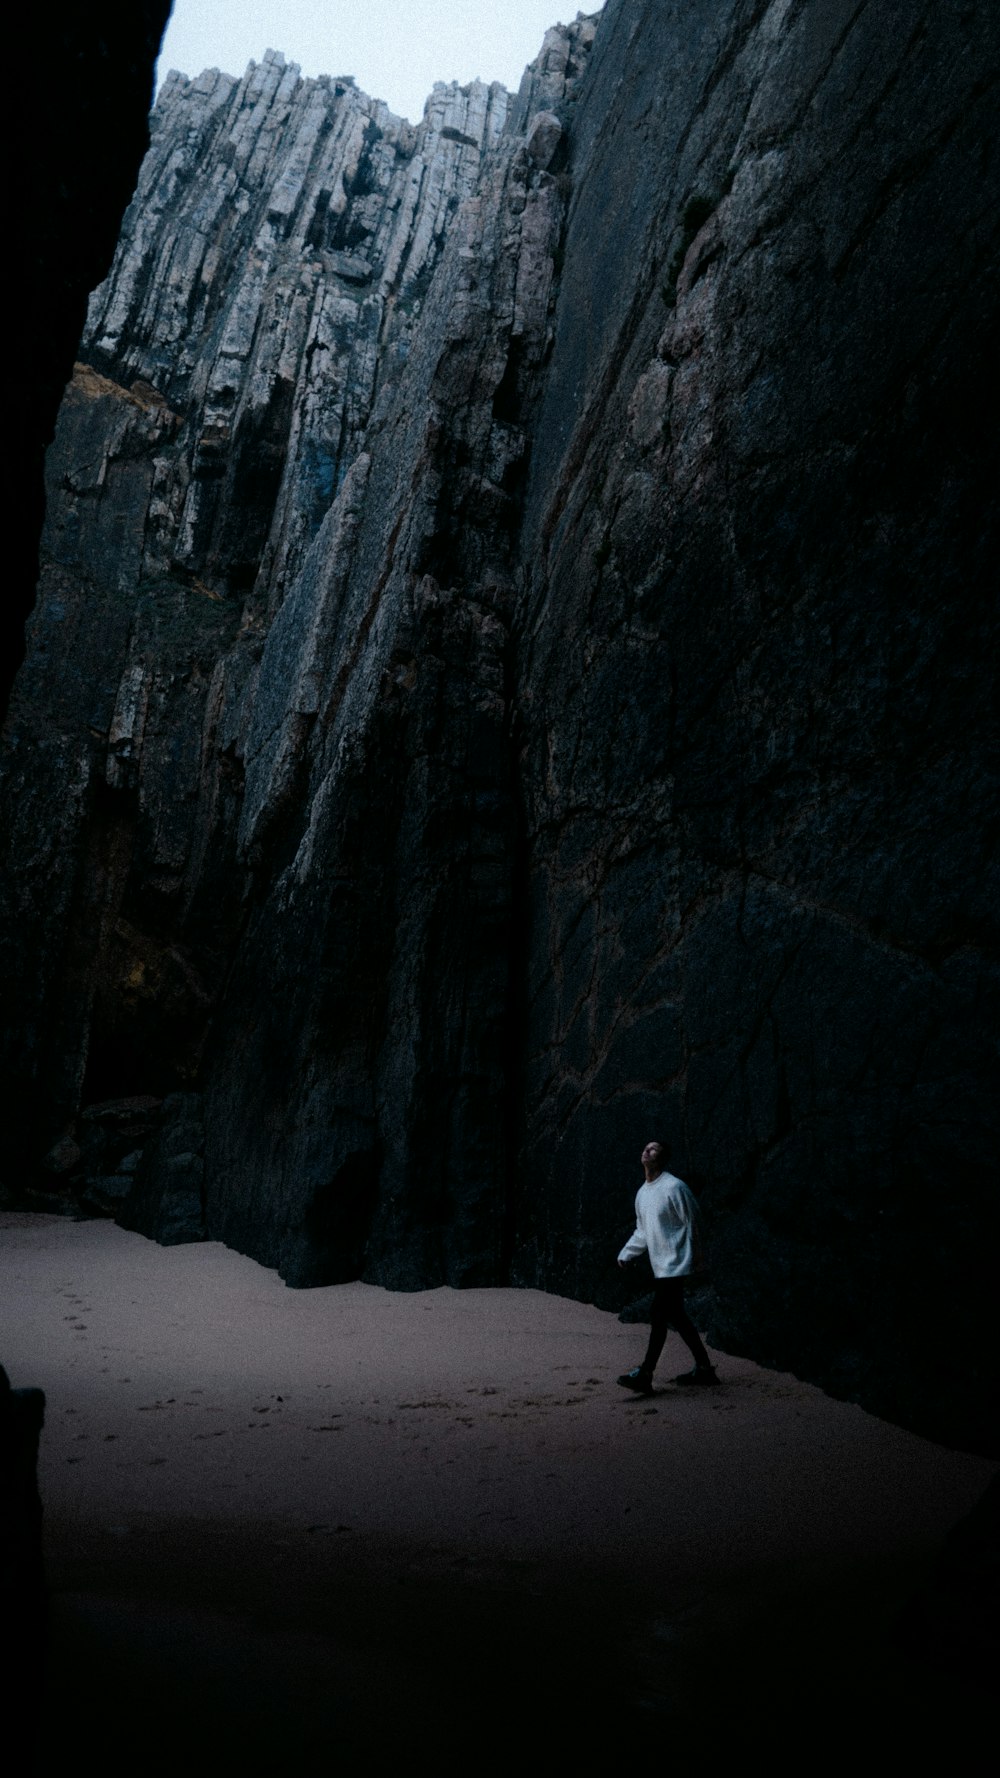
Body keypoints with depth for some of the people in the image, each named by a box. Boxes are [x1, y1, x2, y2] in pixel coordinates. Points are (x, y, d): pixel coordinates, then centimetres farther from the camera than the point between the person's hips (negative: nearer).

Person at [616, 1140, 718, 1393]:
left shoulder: (674, 1187, -14)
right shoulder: (642, 1193, 12)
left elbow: (691, 1223, -10)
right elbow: (642, 1231, 19)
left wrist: (695, 1255, -6)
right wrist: (625, 1255, 11)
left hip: (673, 1265, -9)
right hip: (659, 1266, 9)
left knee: (660, 1317, -11)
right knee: (676, 1316, 12)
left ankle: (644, 1375, -10)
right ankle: (704, 1368, 23)